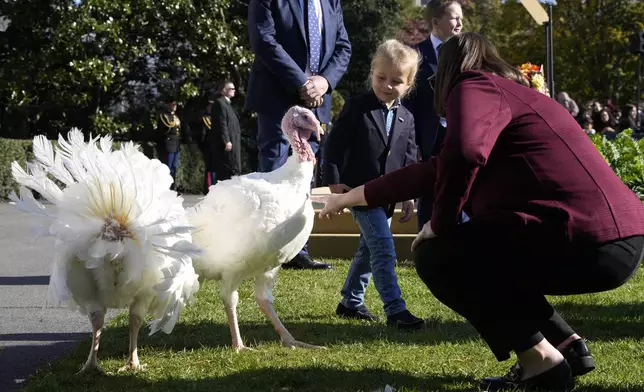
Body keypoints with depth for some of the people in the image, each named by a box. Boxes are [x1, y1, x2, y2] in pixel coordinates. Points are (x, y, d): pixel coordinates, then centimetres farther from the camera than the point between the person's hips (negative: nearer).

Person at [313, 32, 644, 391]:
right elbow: (433, 173, 31)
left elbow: (464, 153, -25)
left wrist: (440, 223, -8)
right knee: (476, 255, 27)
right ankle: (568, 346, 20)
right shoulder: (509, 93, 28)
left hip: (587, 241, -10)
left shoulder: (476, 87, -1)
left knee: (436, 255, 1)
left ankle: (541, 360, -2)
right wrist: (346, 199, 38)